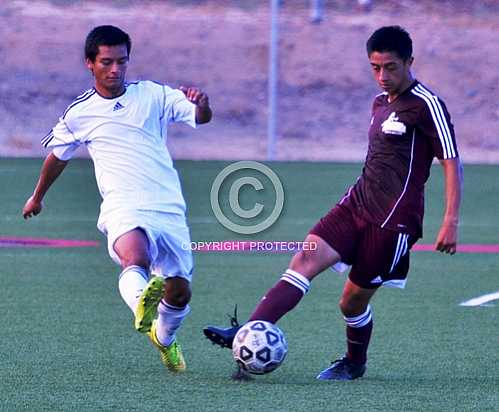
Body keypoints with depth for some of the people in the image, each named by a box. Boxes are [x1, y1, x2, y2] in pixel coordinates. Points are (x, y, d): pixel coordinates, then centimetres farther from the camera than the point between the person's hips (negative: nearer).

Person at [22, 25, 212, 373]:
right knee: (135, 258, -36)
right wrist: (37, 197, 39)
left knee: (180, 293, 7)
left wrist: (202, 104, -27)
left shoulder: (153, 95, 6)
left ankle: (164, 337, 37)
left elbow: (202, 118, -2)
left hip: (169, 209, 2)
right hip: (124, 210, -2)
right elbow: (58, 156, 25)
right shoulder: (79, 113, 8)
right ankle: (142, 303, -63)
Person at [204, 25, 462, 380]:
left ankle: (354, 364, 27)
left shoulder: (427, 105, -10)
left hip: (394, 219, -7)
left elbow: (452, 163, -11)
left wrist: (451, 222, -16)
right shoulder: (381, 102, 15)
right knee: (306, 260, -13)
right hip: (358, 204, 7)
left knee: (354, 300, 0)